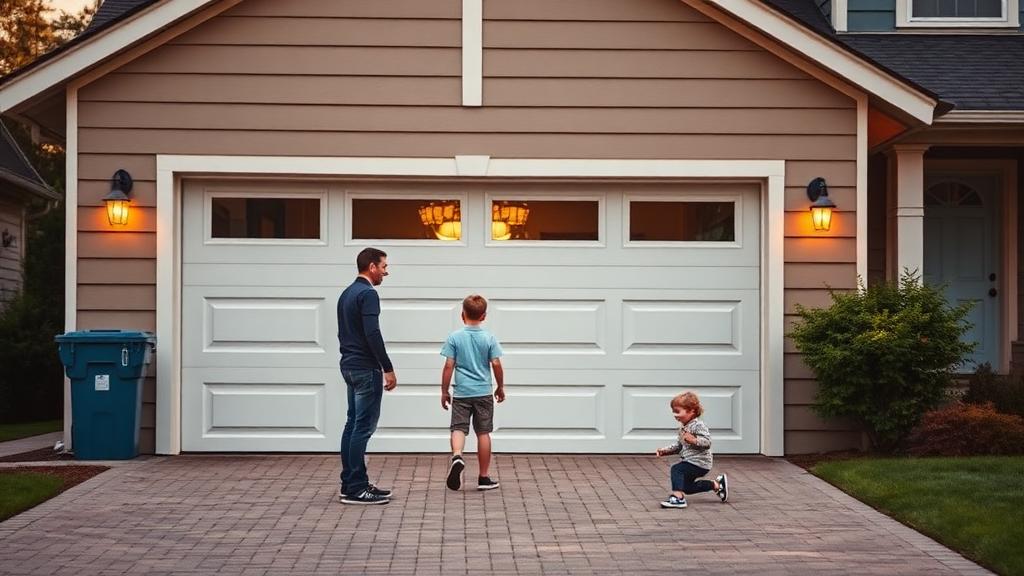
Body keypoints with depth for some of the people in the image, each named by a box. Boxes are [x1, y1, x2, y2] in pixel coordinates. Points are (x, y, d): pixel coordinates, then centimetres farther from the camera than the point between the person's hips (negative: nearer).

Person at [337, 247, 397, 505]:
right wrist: (388, 369, -20)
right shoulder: (368, 294, -16)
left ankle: (350, 484, 14)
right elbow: (372, 335, -24)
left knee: (353, 424, 11)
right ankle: (356, 489, -6)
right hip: (366, 369, -11)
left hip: (349, 366, 11)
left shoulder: (347, 293, 16)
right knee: (364, 426, -8)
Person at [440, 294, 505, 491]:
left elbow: (449, 366, -5)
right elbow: (496, 365, -3)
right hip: (484, 393, 1)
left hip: (461, 393, -1)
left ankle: (457, 456, -31)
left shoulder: (454, 337, -4)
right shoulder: (489, 338, -2)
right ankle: (484, 478, 13)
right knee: (483, 432, 8)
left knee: (458, 428, 1)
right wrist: (500, 387, 12)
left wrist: (444, 391, 4)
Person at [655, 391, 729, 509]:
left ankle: (678, 497, -31)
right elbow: (679, 445, 19)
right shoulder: (683, 427, 10)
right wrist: (665, 450, 8)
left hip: (699, 463, -10)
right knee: (686, 487, 21)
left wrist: (694, 440, -42)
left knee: (676, 469, -25)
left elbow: (707, 442, -28)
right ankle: (717, 484, 30)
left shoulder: (698, 425, -19)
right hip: (690, 461, 10)